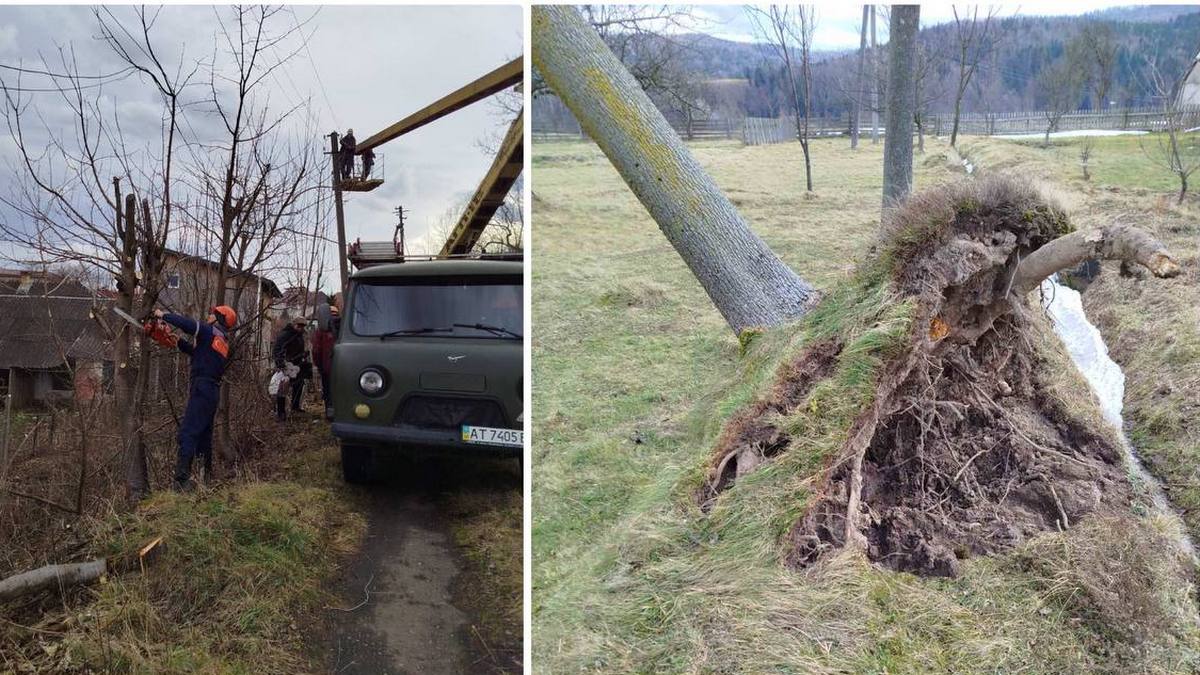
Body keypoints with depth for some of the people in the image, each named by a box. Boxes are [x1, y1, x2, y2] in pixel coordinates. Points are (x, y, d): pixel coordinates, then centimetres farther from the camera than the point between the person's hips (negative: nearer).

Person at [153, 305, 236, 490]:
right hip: (212, 391, 10)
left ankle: (182, 480, -21)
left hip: (202, 389, -10)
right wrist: (177, 341, 17)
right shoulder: (222, 341, 20)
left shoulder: (212, 332, -6)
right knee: (203, 434, 19)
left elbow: (188, 324, -19)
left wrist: (164, 315, -5)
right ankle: (207, 475, 26)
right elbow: (196, 351, 26)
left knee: (188, 433, -14)